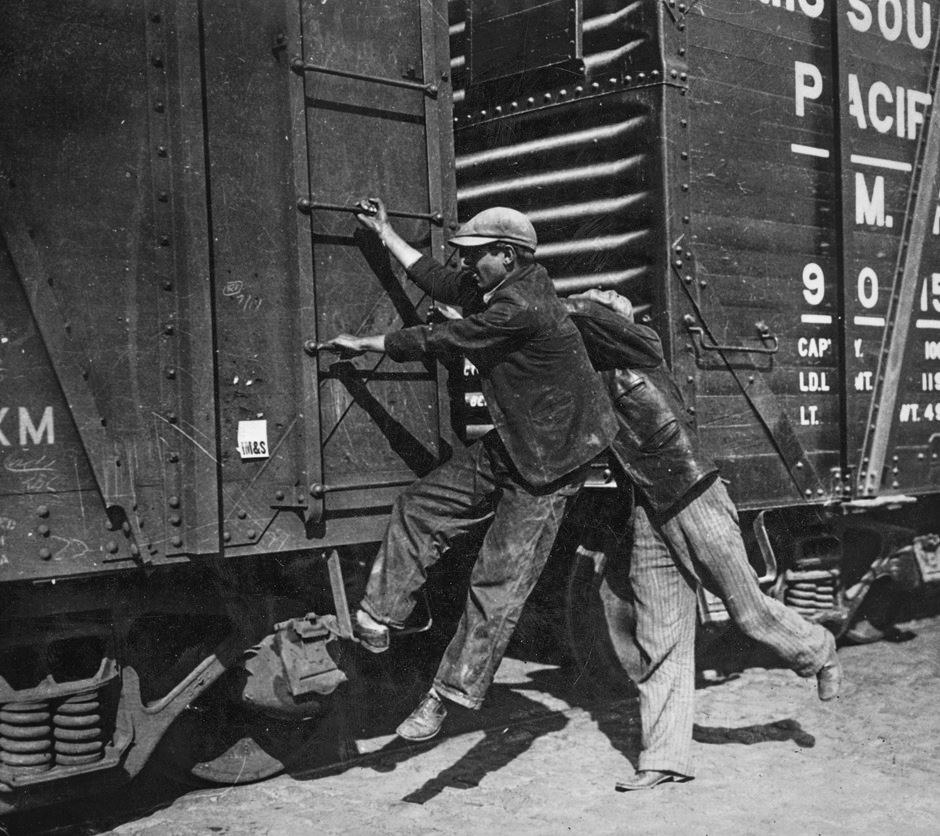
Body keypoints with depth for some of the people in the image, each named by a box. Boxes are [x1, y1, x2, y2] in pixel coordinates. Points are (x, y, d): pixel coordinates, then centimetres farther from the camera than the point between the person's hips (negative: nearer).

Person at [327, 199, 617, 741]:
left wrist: (365, 343, -4)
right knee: (422, 507, 7)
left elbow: (439, 340, -19)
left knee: (499, 583, -5)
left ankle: (449, 696, 3)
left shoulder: (522, 307, -27)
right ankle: (378, 622, 17)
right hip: (508, 448, 10)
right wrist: (384, 232, 24)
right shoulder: (503, 287, 2)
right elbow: (440, 281, 18)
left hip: (548, 463, -10)